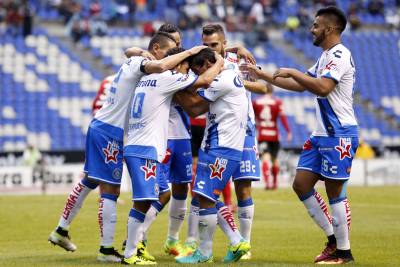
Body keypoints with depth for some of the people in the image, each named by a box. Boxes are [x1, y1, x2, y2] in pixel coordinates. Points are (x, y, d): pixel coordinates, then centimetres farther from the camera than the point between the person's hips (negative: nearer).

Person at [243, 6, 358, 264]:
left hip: (339, 134, -10)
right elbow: (301, 85, 25)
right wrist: (262, 74, 24)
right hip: (323, 133, 10)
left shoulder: (340, 55, -14)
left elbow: (322, 88, -28)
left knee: (335, 192, -5)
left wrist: (291, 72, -20)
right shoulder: (326, 57, 17)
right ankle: (333, 239, 15)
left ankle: (343, 251, 5)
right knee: (301, 184, 8)